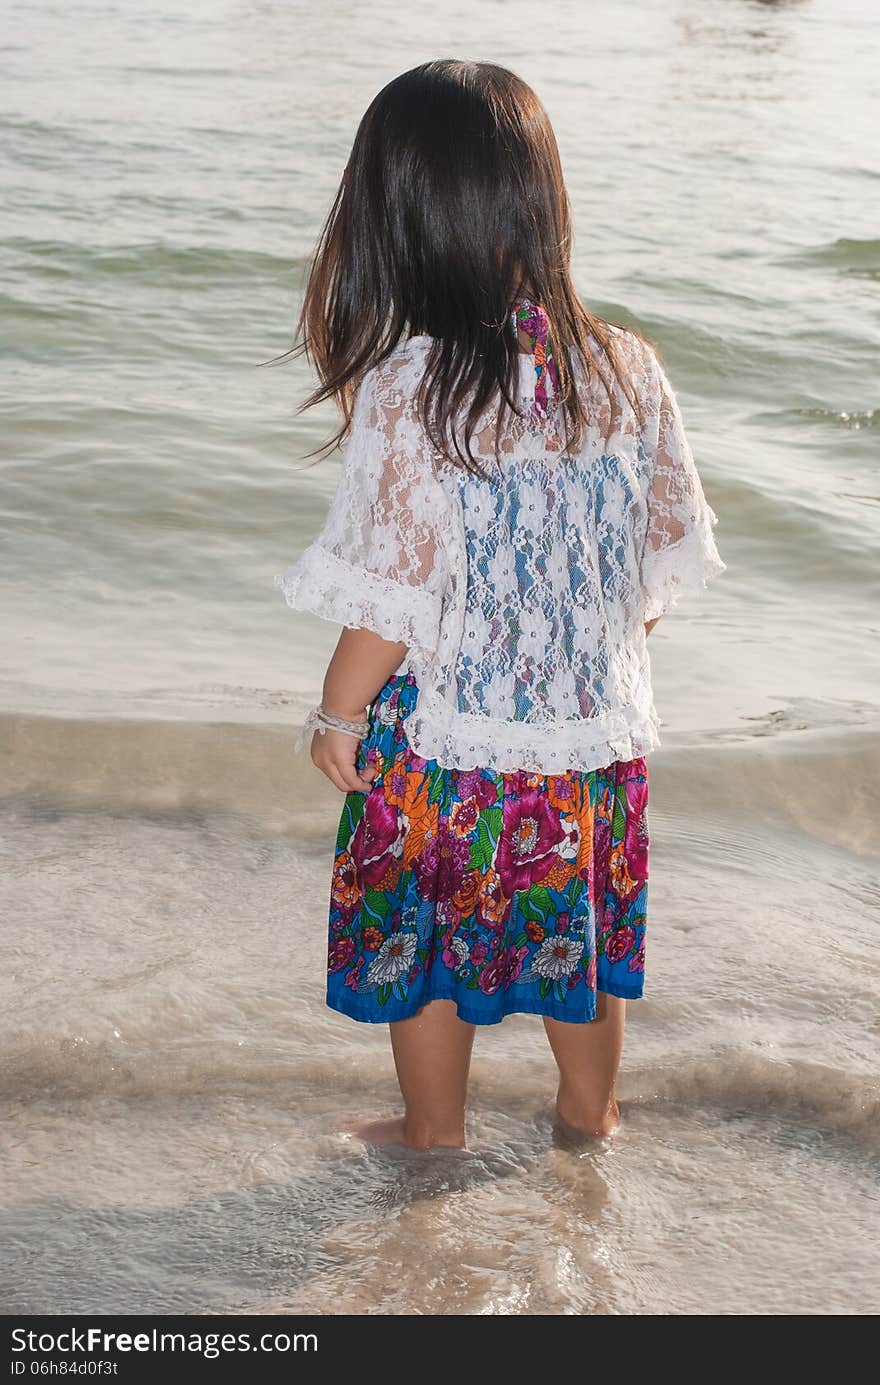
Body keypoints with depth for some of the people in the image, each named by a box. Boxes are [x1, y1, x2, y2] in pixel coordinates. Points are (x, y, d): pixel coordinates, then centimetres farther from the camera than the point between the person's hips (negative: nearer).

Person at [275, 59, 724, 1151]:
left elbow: (393, 590, -18)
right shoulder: (628, 371, -9)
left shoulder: (405, 389, -22)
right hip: (596, 730, 4)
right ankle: (590, 1111, 40)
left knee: (422, 935, 17)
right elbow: (668, 551, 2)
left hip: (442, 740, -4)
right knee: (580, 926, 22)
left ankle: (433, 1131, 34)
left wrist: (337, 713, -3)